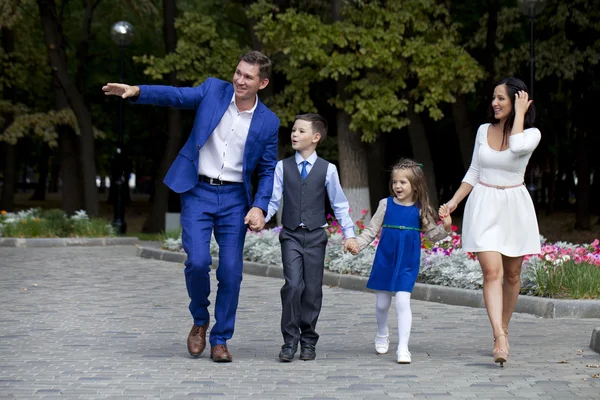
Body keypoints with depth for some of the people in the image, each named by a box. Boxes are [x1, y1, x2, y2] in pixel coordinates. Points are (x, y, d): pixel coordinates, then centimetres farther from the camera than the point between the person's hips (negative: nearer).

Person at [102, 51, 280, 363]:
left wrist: (259, 208, -8)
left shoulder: (268, 122, 1)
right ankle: (200, 321, 15)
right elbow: (175, 95, -7)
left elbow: (268, 171, 5)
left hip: (234, 199, 1)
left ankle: (220, 340, 14)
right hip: (198, 193, -1)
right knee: (198, 262, -13)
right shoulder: (213, 90, 1)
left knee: (231, 271, -1)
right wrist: (136, 91, -24)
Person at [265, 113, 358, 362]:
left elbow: (339, 204, 7)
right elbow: (273, 200, 4)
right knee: (293, 285, -14)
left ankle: (308, 341, 16)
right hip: (291, 235, 0)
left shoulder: (327, 169, 2)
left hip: (315, 236, 0)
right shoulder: (283, 167, 5)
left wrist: (349, 234, 1)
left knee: (312, 289, 3)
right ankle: (290, 341, -5)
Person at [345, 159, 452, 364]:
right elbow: (371, 230, 3)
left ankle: (403, 348, -9)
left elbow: (432, 234, 4)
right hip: (385, 261, 2)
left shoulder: (420, 209, -2)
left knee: (402, 302, -12)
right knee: (382, 303, 11)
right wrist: (357, 244, -11)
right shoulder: (386, 204, 0)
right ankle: (382, 335, 39)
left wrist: (445, 228, -16)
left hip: (407, 264, -2)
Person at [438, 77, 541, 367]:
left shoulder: (532, 134, -3)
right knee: (492, 271, -14)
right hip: (484, 206, 1)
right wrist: (453, 202, 5)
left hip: (514, 207, -1)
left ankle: (503, 330, 27)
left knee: (512, 274, 9)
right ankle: (500, 339, -23)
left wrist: (519, 113, -16)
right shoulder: (484, 131, 7)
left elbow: (517, 146, -28)